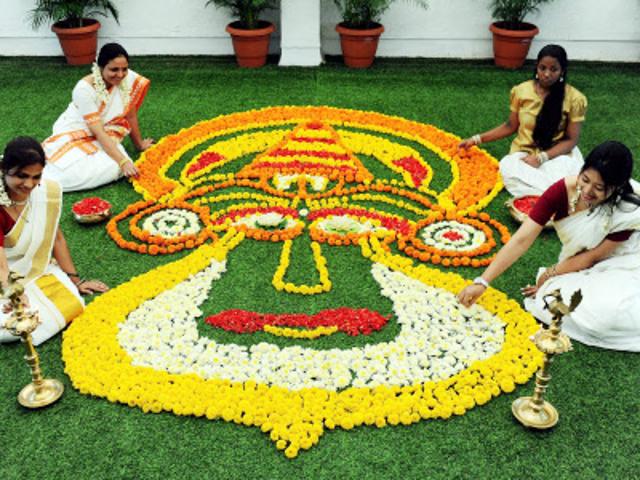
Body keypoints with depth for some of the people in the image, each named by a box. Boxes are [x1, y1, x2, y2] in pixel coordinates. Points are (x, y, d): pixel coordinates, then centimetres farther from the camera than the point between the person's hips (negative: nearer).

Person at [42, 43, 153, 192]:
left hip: (106, 132, 5)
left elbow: (131, 115, 0)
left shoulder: (129, 79, -15)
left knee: (115, 168, -28)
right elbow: (98, 132, -29)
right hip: (73, 133, -5)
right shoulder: (85, 89, -26)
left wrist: (139, 144, 10)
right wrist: (123, 161, -38)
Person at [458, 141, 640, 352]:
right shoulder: (562, 191, -24)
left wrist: (549, 275, -12)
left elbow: (592, 256, -15)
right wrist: (482, 282, -32)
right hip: (578, 267, 3)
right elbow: (521, 240, -27)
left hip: (621, 265, -2)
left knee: (608, 312, -33)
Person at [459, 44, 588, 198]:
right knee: (508, 170, -35)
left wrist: (541, 158, -20)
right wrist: (477, 139, 6)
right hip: (524, 152, 3)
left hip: (557, 154, -2)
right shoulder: (522, 91, -1)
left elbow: (571, 139, -5)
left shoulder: (573, 98, -7)